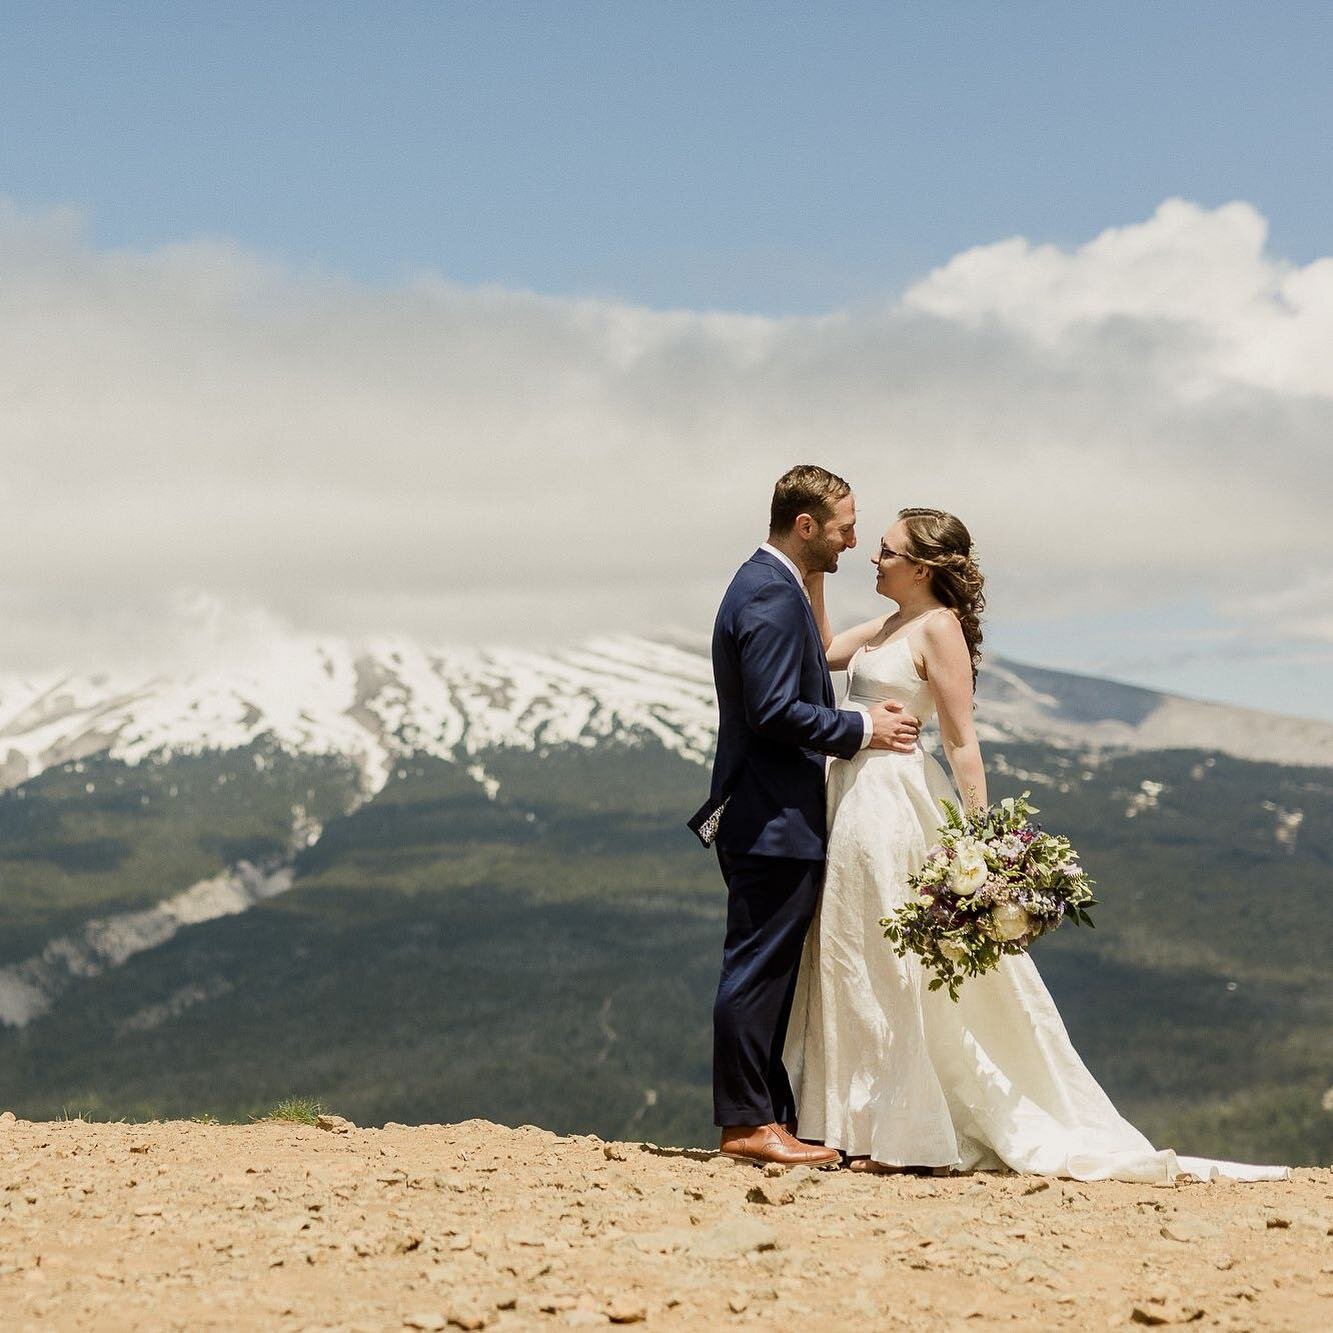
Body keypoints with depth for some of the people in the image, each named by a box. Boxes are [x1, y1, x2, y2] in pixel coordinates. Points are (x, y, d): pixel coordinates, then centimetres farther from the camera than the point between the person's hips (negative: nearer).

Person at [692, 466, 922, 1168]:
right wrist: (861, 729, -13)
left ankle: (770, 1115, 17)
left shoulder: (767, 585, 18)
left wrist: (855, 721, 20)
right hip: (775, 820, -11)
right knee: (757, 972, -6)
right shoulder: (771, 596, -16)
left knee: (766, 975, 12)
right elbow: (775, 713, -23)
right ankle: (748, 1122, -2)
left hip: (769, 817, 11)